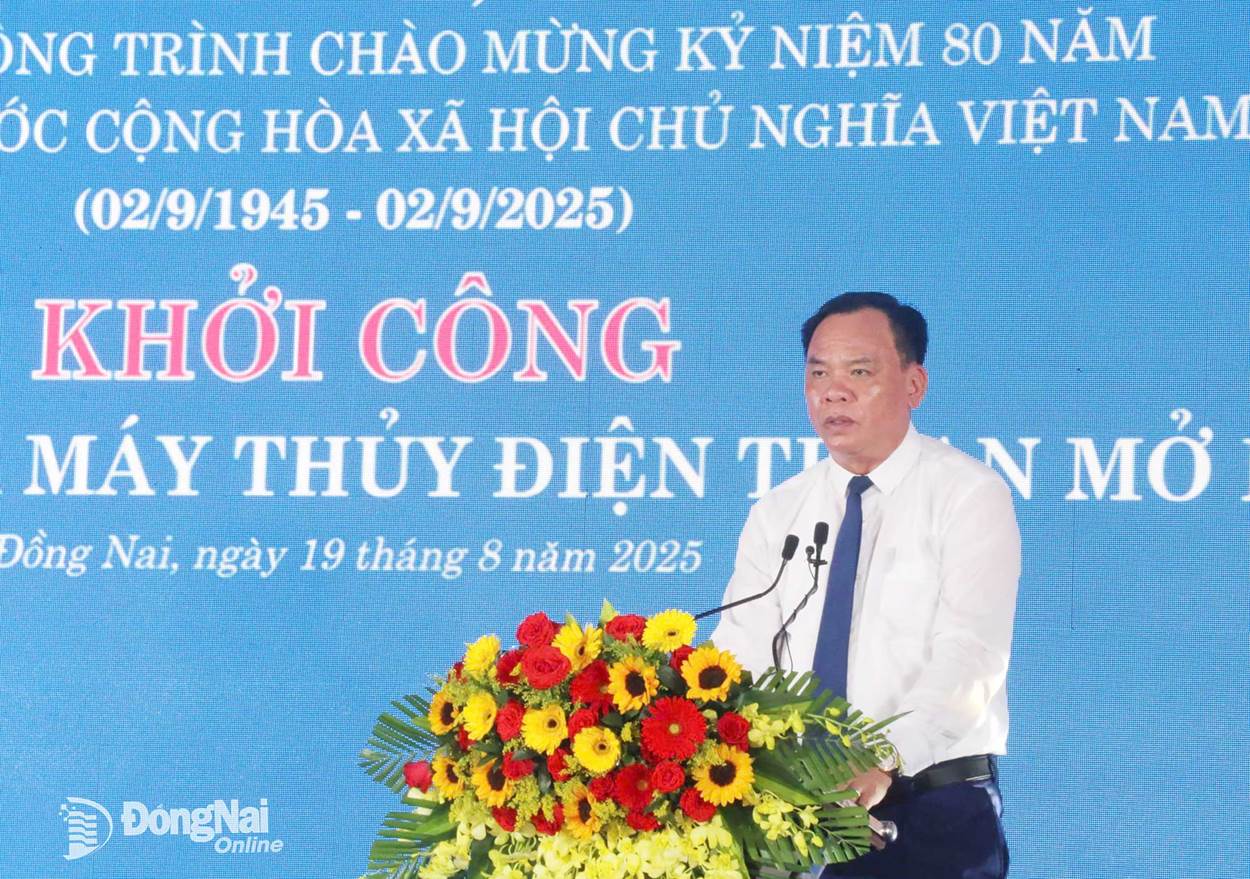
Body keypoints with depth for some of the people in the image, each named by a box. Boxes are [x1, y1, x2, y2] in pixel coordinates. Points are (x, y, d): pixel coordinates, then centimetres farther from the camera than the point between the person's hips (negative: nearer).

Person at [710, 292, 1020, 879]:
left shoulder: (970, 495, -5)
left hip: (933, 810, -4)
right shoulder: (777, 513, 9)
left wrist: (885, 763, -32)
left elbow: (968, 659, -17)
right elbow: (742, 649, -2)